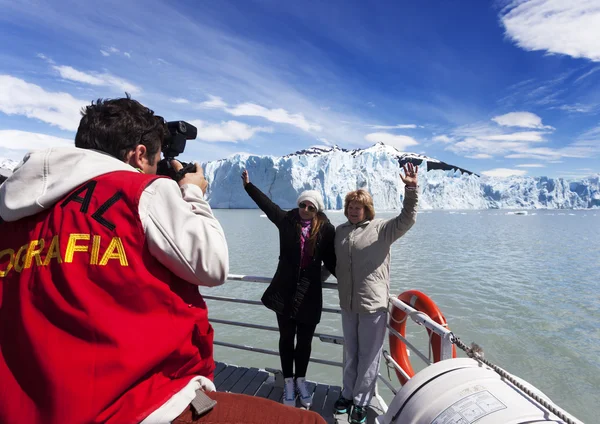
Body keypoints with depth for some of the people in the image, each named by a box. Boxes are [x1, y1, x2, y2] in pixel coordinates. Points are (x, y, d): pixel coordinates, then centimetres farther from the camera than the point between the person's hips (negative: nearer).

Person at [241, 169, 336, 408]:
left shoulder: (326, 230, -6)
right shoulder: (287, 220, -2)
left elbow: (331, 260, 0)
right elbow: (267, 204, 9)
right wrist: (248, 185, 16)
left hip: (310, 293, -1)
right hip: (285, 290, 1)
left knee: (305, 341, 14)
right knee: (286, 339, 14)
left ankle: (301, 381, 36)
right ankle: (288, 383, 32)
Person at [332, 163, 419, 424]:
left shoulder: (381, 229, -6)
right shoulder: (340, 231, 7)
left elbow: (407, 219, -19)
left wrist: (411, 189, -30)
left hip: (373, 304, -4)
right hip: (347, 304, 4)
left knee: (368, 356, 10)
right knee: (350, 354, 20)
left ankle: (361, 402, 29)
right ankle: (347, 394, 39)